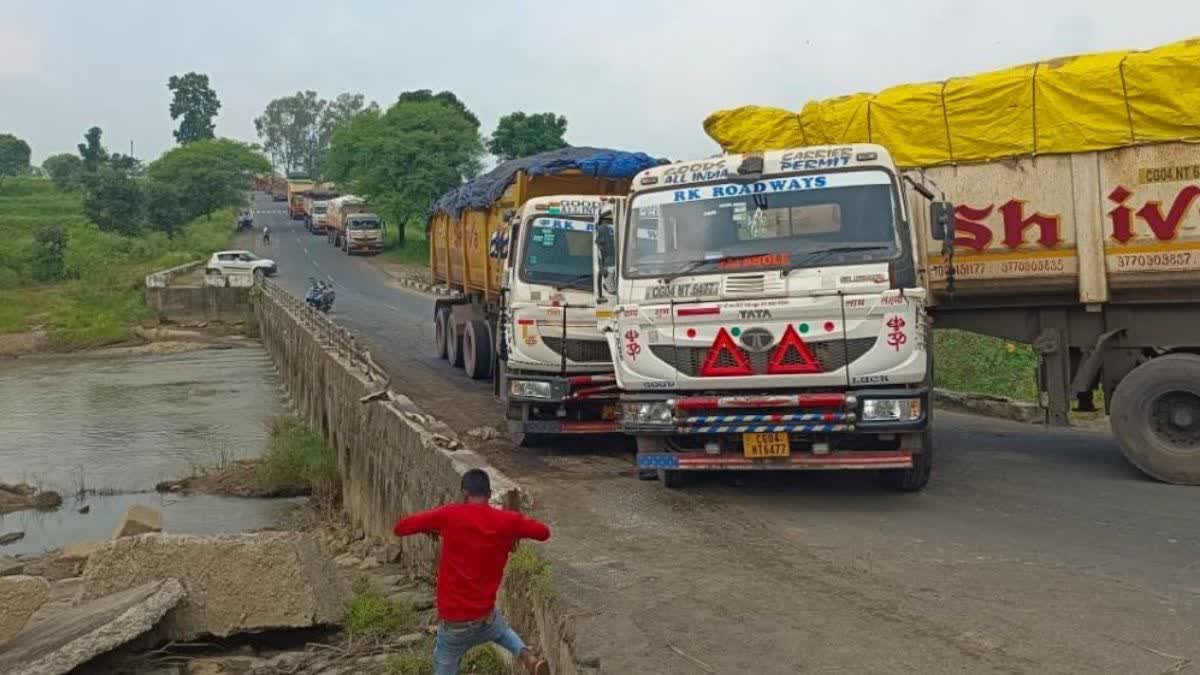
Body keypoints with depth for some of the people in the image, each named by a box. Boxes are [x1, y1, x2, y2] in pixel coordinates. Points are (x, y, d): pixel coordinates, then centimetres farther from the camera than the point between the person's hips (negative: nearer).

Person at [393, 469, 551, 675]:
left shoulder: (448, 515, -11)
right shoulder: (507, 521, -5)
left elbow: (399, 528, -2)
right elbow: (544, 532, 11)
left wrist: (429, 528, 15)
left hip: (454, 625, -3)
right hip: (486, 619, 3)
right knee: (502, 630, 36)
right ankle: (527, 656, 9)